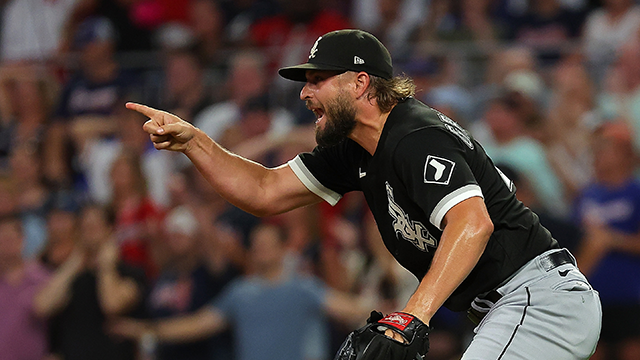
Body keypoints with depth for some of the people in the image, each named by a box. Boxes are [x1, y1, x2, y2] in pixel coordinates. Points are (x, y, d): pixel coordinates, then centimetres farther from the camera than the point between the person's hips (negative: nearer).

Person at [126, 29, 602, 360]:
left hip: (542, 292, -11)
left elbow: (473, 223, -33)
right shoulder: (356, 150, 14)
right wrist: (191, 141, 5)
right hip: (510, 308, 11)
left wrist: (409, 320, -40)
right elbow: (265, 192, 18)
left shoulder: (417, 139, -17)